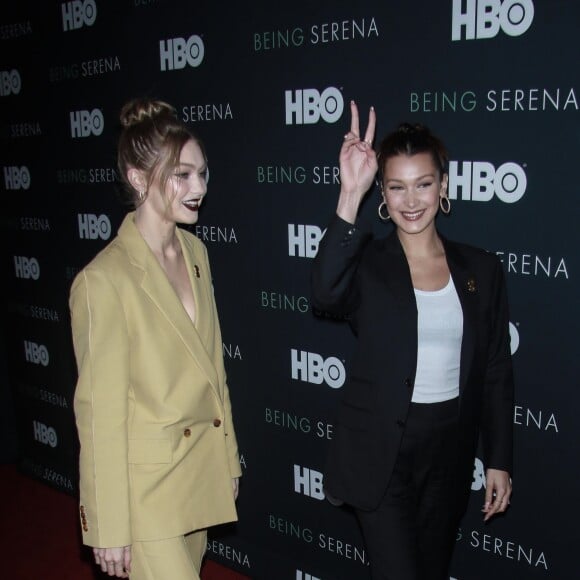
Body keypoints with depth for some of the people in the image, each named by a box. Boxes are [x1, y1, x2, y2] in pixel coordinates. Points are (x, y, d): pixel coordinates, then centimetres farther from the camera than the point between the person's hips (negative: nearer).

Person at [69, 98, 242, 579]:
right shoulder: (104, 280, -20)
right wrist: (110, 529, -10)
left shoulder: (195, 251, 2)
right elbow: (100, 412, -16)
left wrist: (227, 460, 13)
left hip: (200, 474, 7)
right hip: (145, 487, -7)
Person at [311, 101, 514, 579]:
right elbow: (326, 294, -34)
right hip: (381, 450, -3)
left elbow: (497, 374, 5)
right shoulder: (368, 263, -9)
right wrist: (351, 195, -35)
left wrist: (499, 461, 5)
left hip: (451, 449, 4)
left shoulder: (481, 270, 0)